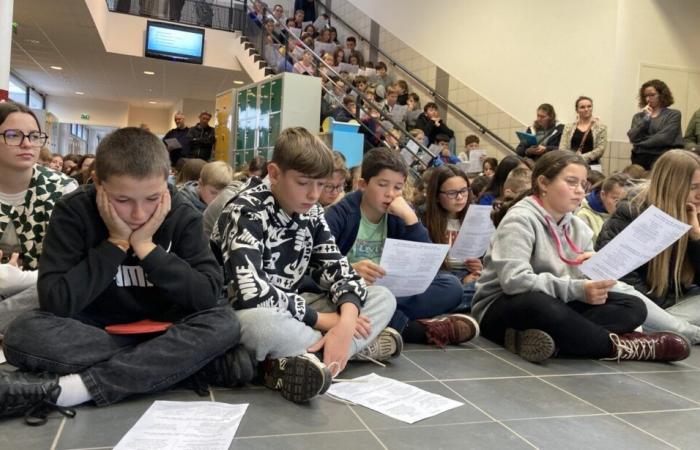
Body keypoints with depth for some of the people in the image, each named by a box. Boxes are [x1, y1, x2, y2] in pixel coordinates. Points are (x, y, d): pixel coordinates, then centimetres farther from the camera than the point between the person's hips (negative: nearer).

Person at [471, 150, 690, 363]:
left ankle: (546, 338, -31)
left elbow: (587, 281, 5)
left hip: (555, 306, 8)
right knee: (539, 304, -41)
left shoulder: (578, 227, 9)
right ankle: (616, 345, -19)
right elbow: (514, 280, -28)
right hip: (506, 309, -7)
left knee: (633, 306, -9)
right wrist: (577, 289, -31)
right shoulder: (520, 220, -14)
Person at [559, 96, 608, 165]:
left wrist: (582, 158, -14)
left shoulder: (601, 128, 7)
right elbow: (562, 148, 5)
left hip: (591, 165, -1)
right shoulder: (568, 127, 13)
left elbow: (600, 149, -2)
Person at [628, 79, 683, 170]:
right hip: (640, 158, 3)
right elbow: (632, 137, 1)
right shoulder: (638, 116, 16)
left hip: (662, 158, -3)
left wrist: (640, 143, 1)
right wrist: (645, 119, -5)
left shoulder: (674, 114, 6)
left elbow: (664, 138, -7)